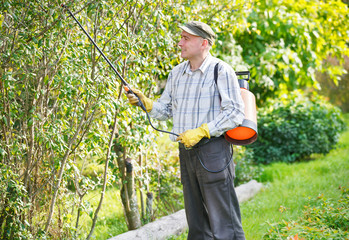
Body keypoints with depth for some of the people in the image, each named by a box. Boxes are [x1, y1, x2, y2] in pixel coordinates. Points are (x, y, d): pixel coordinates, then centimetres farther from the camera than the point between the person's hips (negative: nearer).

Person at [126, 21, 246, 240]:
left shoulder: (221, 71, -8)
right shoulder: (177, 73, 14)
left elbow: (235, 113, -13)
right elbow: (165, 110, 18)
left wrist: (201, 132, -19)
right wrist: (146, 103, -1)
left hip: (213, 150, -7)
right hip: (186, 151, 7)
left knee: (223, 222, -6)